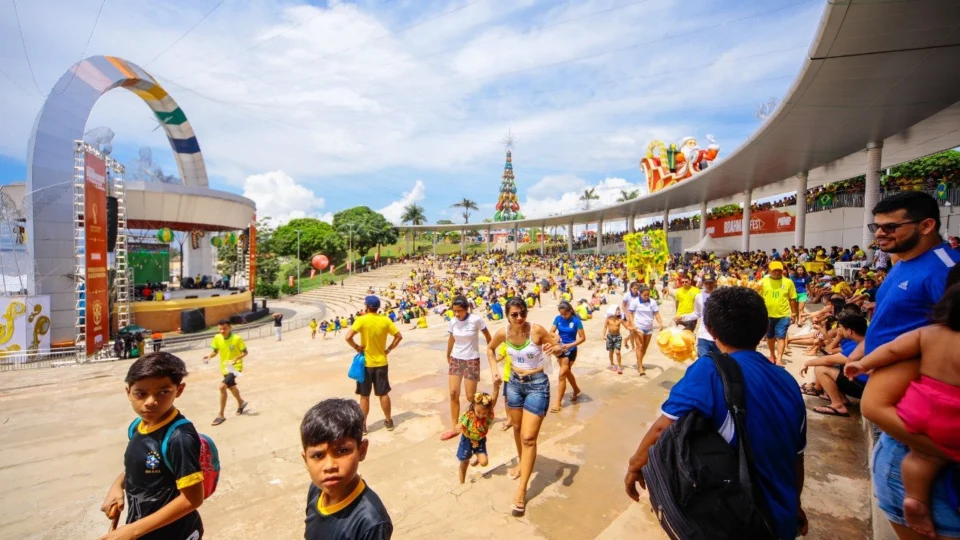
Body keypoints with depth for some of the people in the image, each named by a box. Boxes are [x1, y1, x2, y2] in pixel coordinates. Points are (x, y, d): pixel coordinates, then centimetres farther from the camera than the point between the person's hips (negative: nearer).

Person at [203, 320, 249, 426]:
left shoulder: (237, 338, -21)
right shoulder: (217, 338, -7)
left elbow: (245, 352, -12)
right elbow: (215, 351, 6)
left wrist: (236, 359, -29)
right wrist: (209, 356, -14)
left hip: (235, 367, -7)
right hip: (224, 367, 7)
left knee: (222, 387, -22)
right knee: (232, 387, 24)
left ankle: (221, 415, -8)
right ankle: (241, 403, 53)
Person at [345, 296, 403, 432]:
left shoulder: (361, 320, -14)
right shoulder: (385, 320, -3)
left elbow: (348, 337, -24)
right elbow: (399, 336, -1)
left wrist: (356, 348, -8)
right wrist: (389, 349, 5)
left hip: (366, 363, -3)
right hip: (381, 363, 3)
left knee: (364, 396, 10)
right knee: (383, 394, 14)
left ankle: (362, 425, 19)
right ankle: (388, 421, 24)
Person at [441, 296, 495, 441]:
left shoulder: (476, 320, -18)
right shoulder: (453, 322, -6)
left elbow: (488, 337, -5)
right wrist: (448, 356, 22)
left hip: (471, 360, -4)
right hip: (456, 359, 4)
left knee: (471, 396, 1)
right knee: (453, 394, 4)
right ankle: (454, 427, 16)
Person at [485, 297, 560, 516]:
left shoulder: (537, 330, -22)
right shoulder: (503, 333, -12)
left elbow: (558, 346, -11)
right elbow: (490, 348, 9)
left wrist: (552, 348, -33)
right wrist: (495, 369, -2)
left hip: (537, 385, -4)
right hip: (514, 383, 5)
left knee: (529, 438, -5)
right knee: (517, 428, 23)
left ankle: (521, 490, 6)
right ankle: (521, 462, 50)